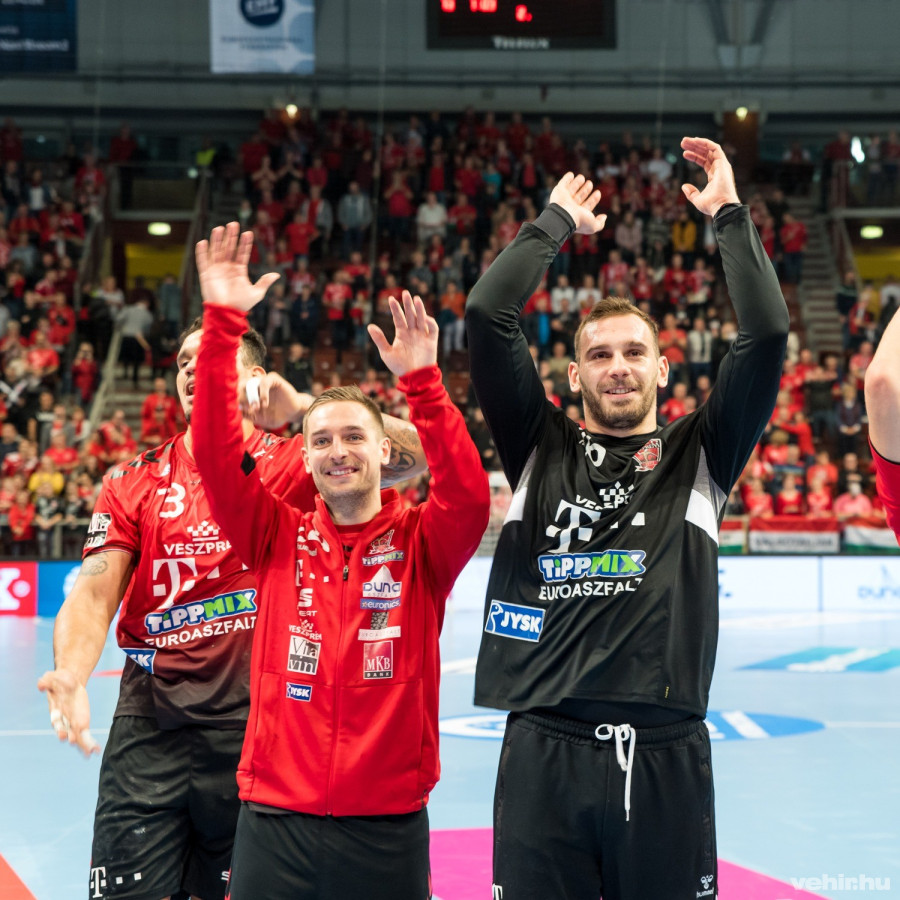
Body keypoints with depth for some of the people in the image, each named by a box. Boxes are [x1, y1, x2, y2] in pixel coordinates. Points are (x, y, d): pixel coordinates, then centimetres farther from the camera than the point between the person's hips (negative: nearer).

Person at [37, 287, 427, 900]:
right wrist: (70, 675, -20)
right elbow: (94, 594, 0)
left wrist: (303, 406, -18)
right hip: (150, 727, 1)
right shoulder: (133, 482, 8)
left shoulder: (289, 465, 2)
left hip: (254, 723, -1)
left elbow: (413, 452, -12)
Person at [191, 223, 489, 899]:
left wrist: (422, 382, -26)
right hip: (276, 821, 1)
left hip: (389, 825, -1)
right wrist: (223, 322, -14)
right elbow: (218, 456, -6)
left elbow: (470, 498, -18)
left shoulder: (420, 544, 1)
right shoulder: (280, 537, 4)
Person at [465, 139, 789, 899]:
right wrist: (558, 222, 11)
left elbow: (767, 335, -1)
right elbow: (487, 317, 2)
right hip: (544, 752, 0)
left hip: (666, 757, 0)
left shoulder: (698, 458, 10)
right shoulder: (540, 451, 10)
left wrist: (730, 215, 4)